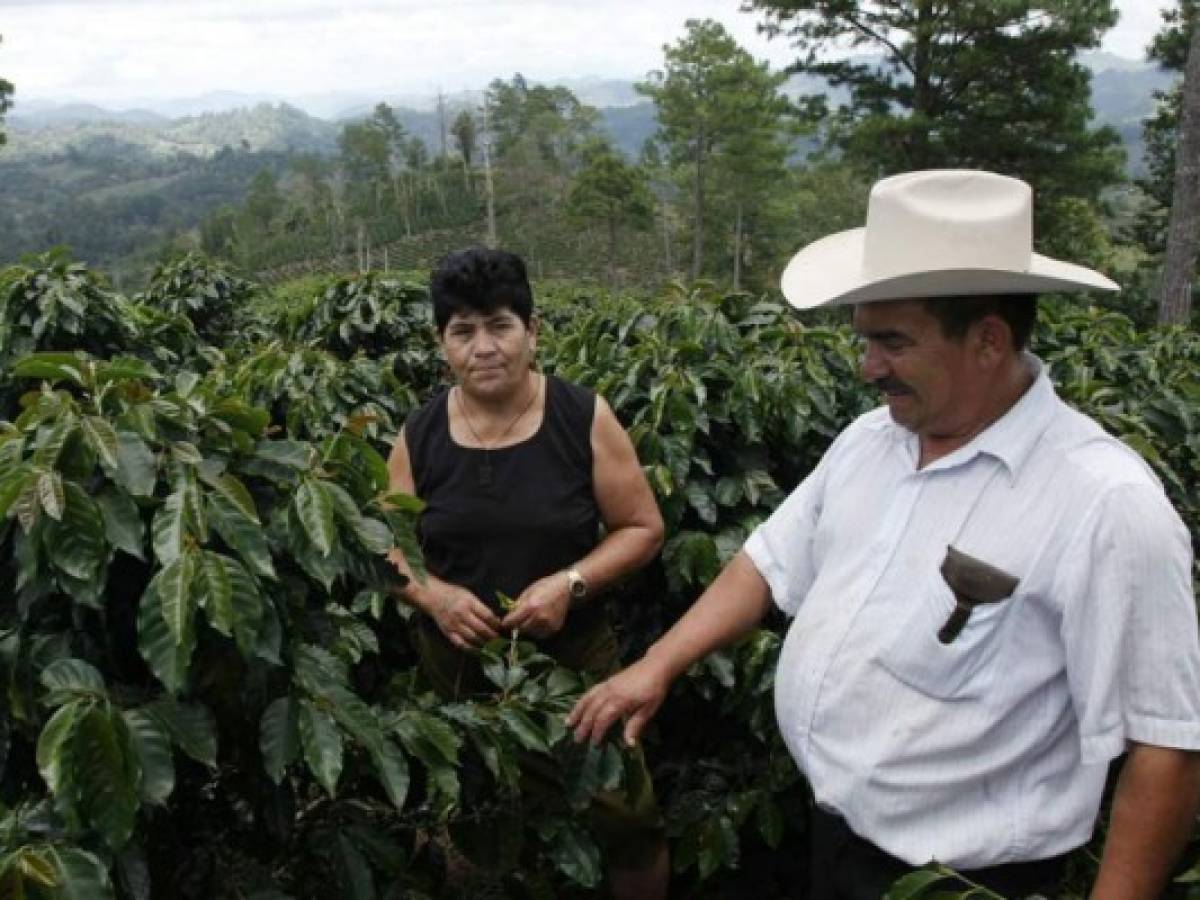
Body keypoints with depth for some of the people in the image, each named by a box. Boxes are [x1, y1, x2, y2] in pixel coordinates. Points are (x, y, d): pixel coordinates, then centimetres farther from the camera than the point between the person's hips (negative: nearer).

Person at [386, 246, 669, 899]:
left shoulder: (583, 418, -10)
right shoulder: (417, 438, -4)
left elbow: (643, 528, -5)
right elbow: (388, 551, 3)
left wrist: (572, 583, -21)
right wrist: (434, 596, -18)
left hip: (574, 657, -1)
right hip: (455, 668, 2)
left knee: (629, 821, 7)